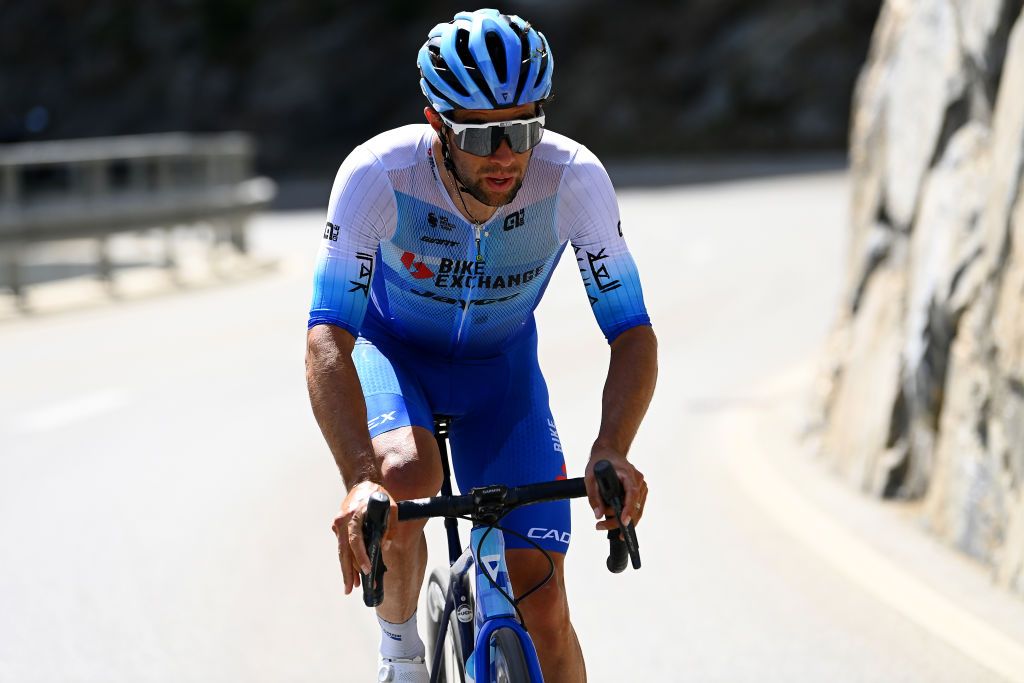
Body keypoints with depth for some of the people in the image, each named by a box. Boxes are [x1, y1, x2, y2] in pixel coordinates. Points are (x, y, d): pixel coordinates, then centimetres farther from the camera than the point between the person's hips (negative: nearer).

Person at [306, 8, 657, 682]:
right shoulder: (378, 173, -33)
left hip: (501, 363, 1)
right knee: (405, 475, -34)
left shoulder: (573, 178, -30)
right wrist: (359, 482, -53)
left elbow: (634, 335, -27)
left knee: (541, 602, -9)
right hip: (393, 350, -1)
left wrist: (611, 452, -46)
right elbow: (327, 342, -37)